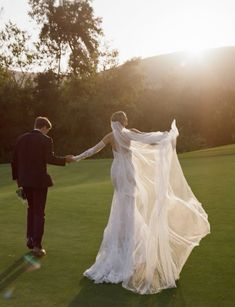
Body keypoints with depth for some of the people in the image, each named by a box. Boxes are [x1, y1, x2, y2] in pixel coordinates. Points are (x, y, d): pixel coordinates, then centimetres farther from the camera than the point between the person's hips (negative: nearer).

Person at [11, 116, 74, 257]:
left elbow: (15, 160, 7)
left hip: (25, 179, 5)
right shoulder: (46, 140, -8)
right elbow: (50, 159, -20)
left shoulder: (22, 138, 6)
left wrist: (17, 177, 15)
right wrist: (65, 159, -7)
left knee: (32, 208, 23)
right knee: (39, 212, 4)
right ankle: (37, 245, 2)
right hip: (39, 180, -5)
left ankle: (30, 238, 21)